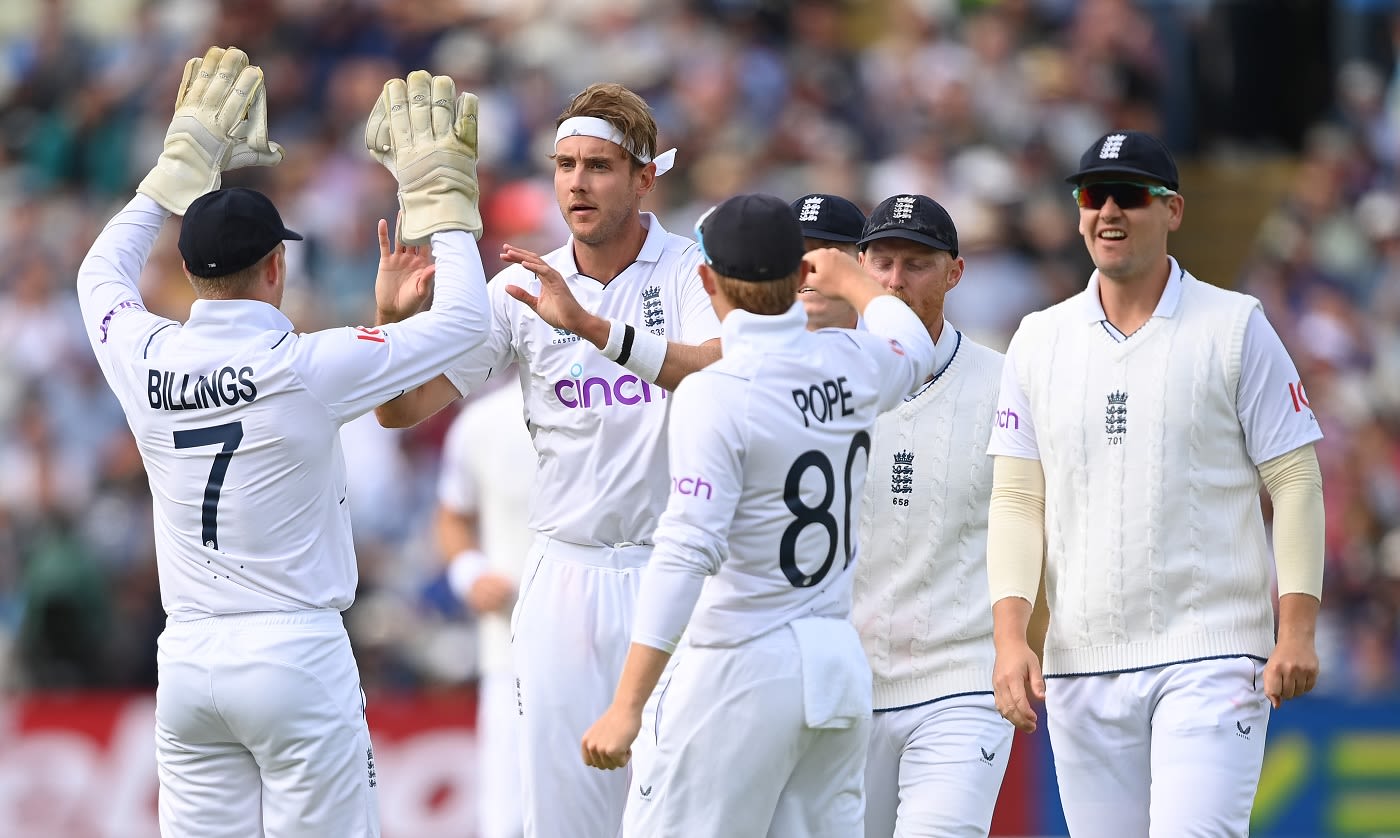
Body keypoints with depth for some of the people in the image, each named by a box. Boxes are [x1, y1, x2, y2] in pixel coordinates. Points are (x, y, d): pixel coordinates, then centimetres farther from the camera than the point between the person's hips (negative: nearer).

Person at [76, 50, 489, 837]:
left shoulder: (146, 360, 0)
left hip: (187, 655, 5)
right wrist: (442, 196, 8)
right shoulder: (306, 369, -12)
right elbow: (464, 315, -4)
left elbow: (102, 271, 24)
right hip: (297, 653, -5)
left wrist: (185, 161, 28)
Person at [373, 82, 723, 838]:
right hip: (567, 573, 3)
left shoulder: (693, 271, -4)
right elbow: (402, 409, 2)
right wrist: (393, 320, -19)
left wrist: (592, 326, -35)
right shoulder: (524, 288, 6)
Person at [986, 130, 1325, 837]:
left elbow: (1295, 481, -1)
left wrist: (1297, 631, -11)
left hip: (1210, 652, -4)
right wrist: (1010, 636, -5)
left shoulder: (1236, 327, 1)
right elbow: (1016, 500, 8)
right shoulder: (1039, 341, 11)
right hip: (1081, 665, 4)